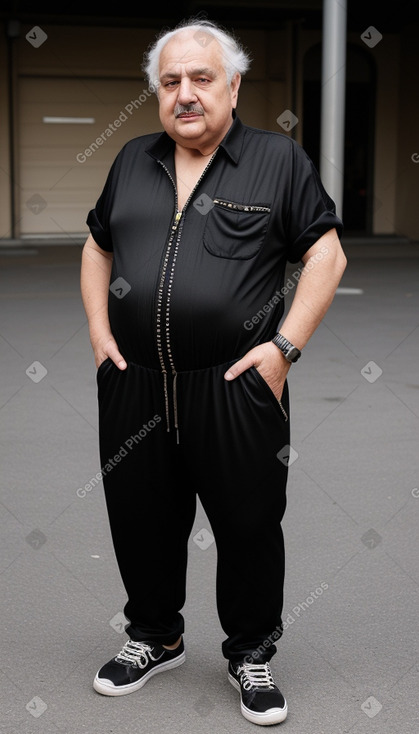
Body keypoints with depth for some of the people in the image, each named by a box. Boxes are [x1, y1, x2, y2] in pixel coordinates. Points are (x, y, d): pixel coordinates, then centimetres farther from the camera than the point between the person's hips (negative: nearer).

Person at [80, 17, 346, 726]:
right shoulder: (133, 160, 13)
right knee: (141, 520, 14)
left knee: (250, 526, 6)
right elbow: (97, 247, 21)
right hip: (133, 384, 4)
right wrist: (98, 329, 8)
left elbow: (325, 254, -2)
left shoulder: (278, 158, 0)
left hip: (236, 384, -3)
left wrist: (285, 347, -11)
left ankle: (250, 654, 26)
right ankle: (154, 637, 36)